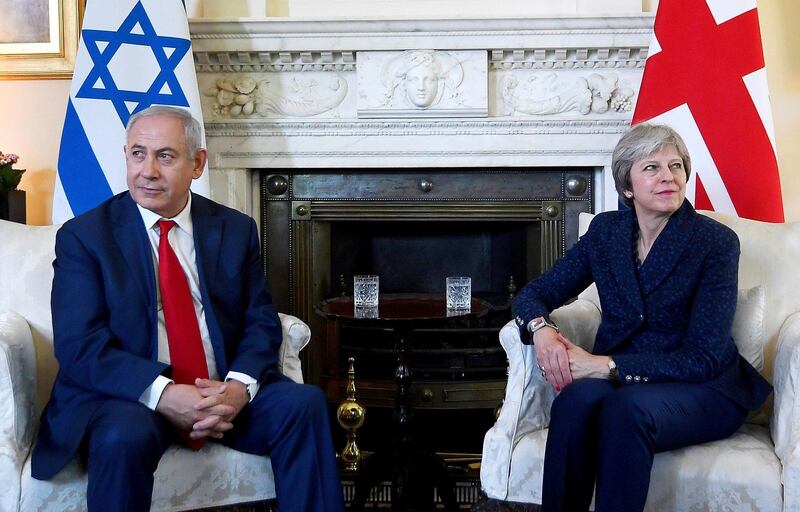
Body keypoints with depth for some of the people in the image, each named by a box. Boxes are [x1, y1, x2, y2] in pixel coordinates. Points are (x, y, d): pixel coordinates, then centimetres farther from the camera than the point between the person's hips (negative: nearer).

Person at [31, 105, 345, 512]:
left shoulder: (236, 229, 9)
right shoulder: (83, 236, -1)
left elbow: (261, 322, 5)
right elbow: (80, 345, -10)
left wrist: (239, 385, -17)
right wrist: (163, 395, -25)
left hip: (223, 392, 3)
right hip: (127, 398, -3)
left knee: (304, 403, -21)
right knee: (125, 436, -35)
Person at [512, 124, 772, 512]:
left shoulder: (716, 242, -9)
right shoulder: (606, 231, 5)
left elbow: (702, 359, -15)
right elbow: (535, 293, 9)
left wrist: (606, 365, -23)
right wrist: (541, 329, -16)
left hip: (701, 389, -3)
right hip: (614, 378, 3)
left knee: (626, 408, -36)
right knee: (578, 399, -33)